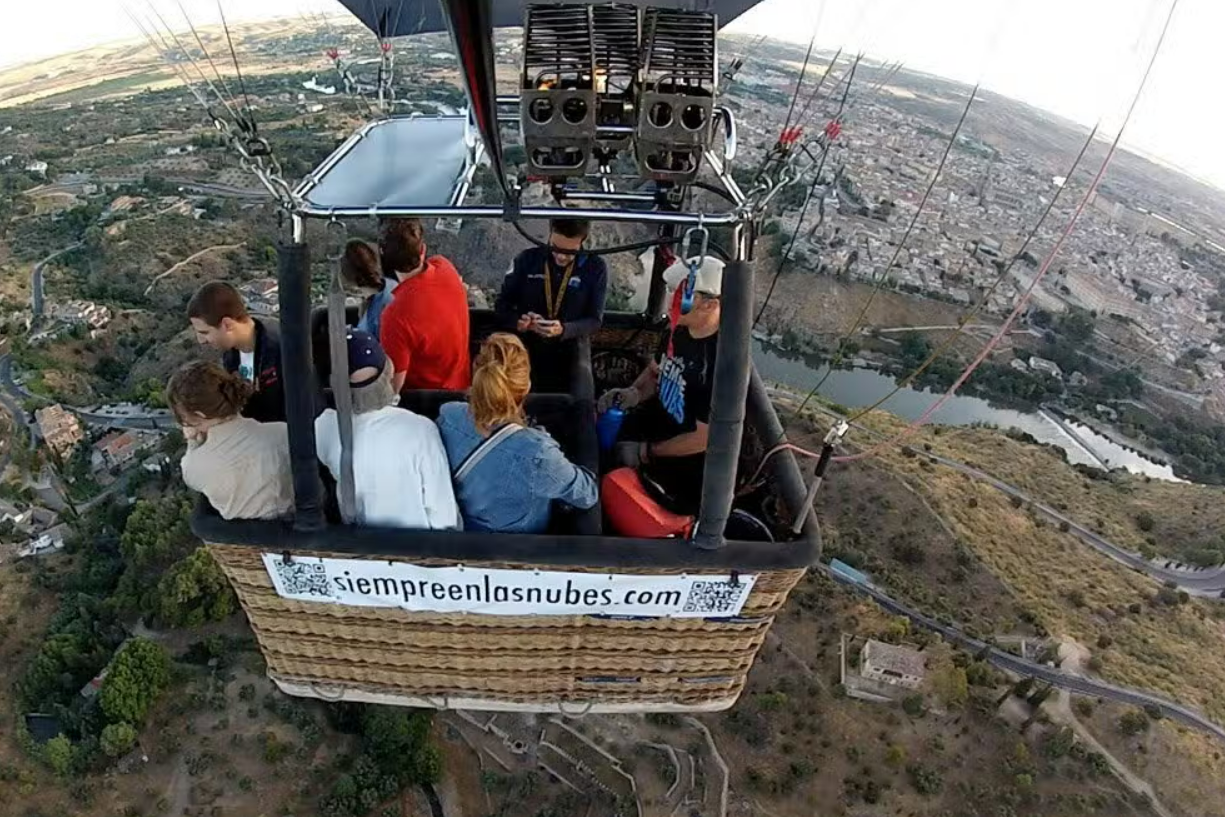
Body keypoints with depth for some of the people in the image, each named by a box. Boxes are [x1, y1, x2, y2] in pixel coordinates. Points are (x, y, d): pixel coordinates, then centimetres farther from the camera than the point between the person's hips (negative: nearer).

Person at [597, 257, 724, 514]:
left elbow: (705, 438, -26)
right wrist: (635, 393, -8)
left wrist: (646, 452, -17)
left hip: (687, 459, -8)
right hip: (658, 419, 8)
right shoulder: (680, 329, -5)